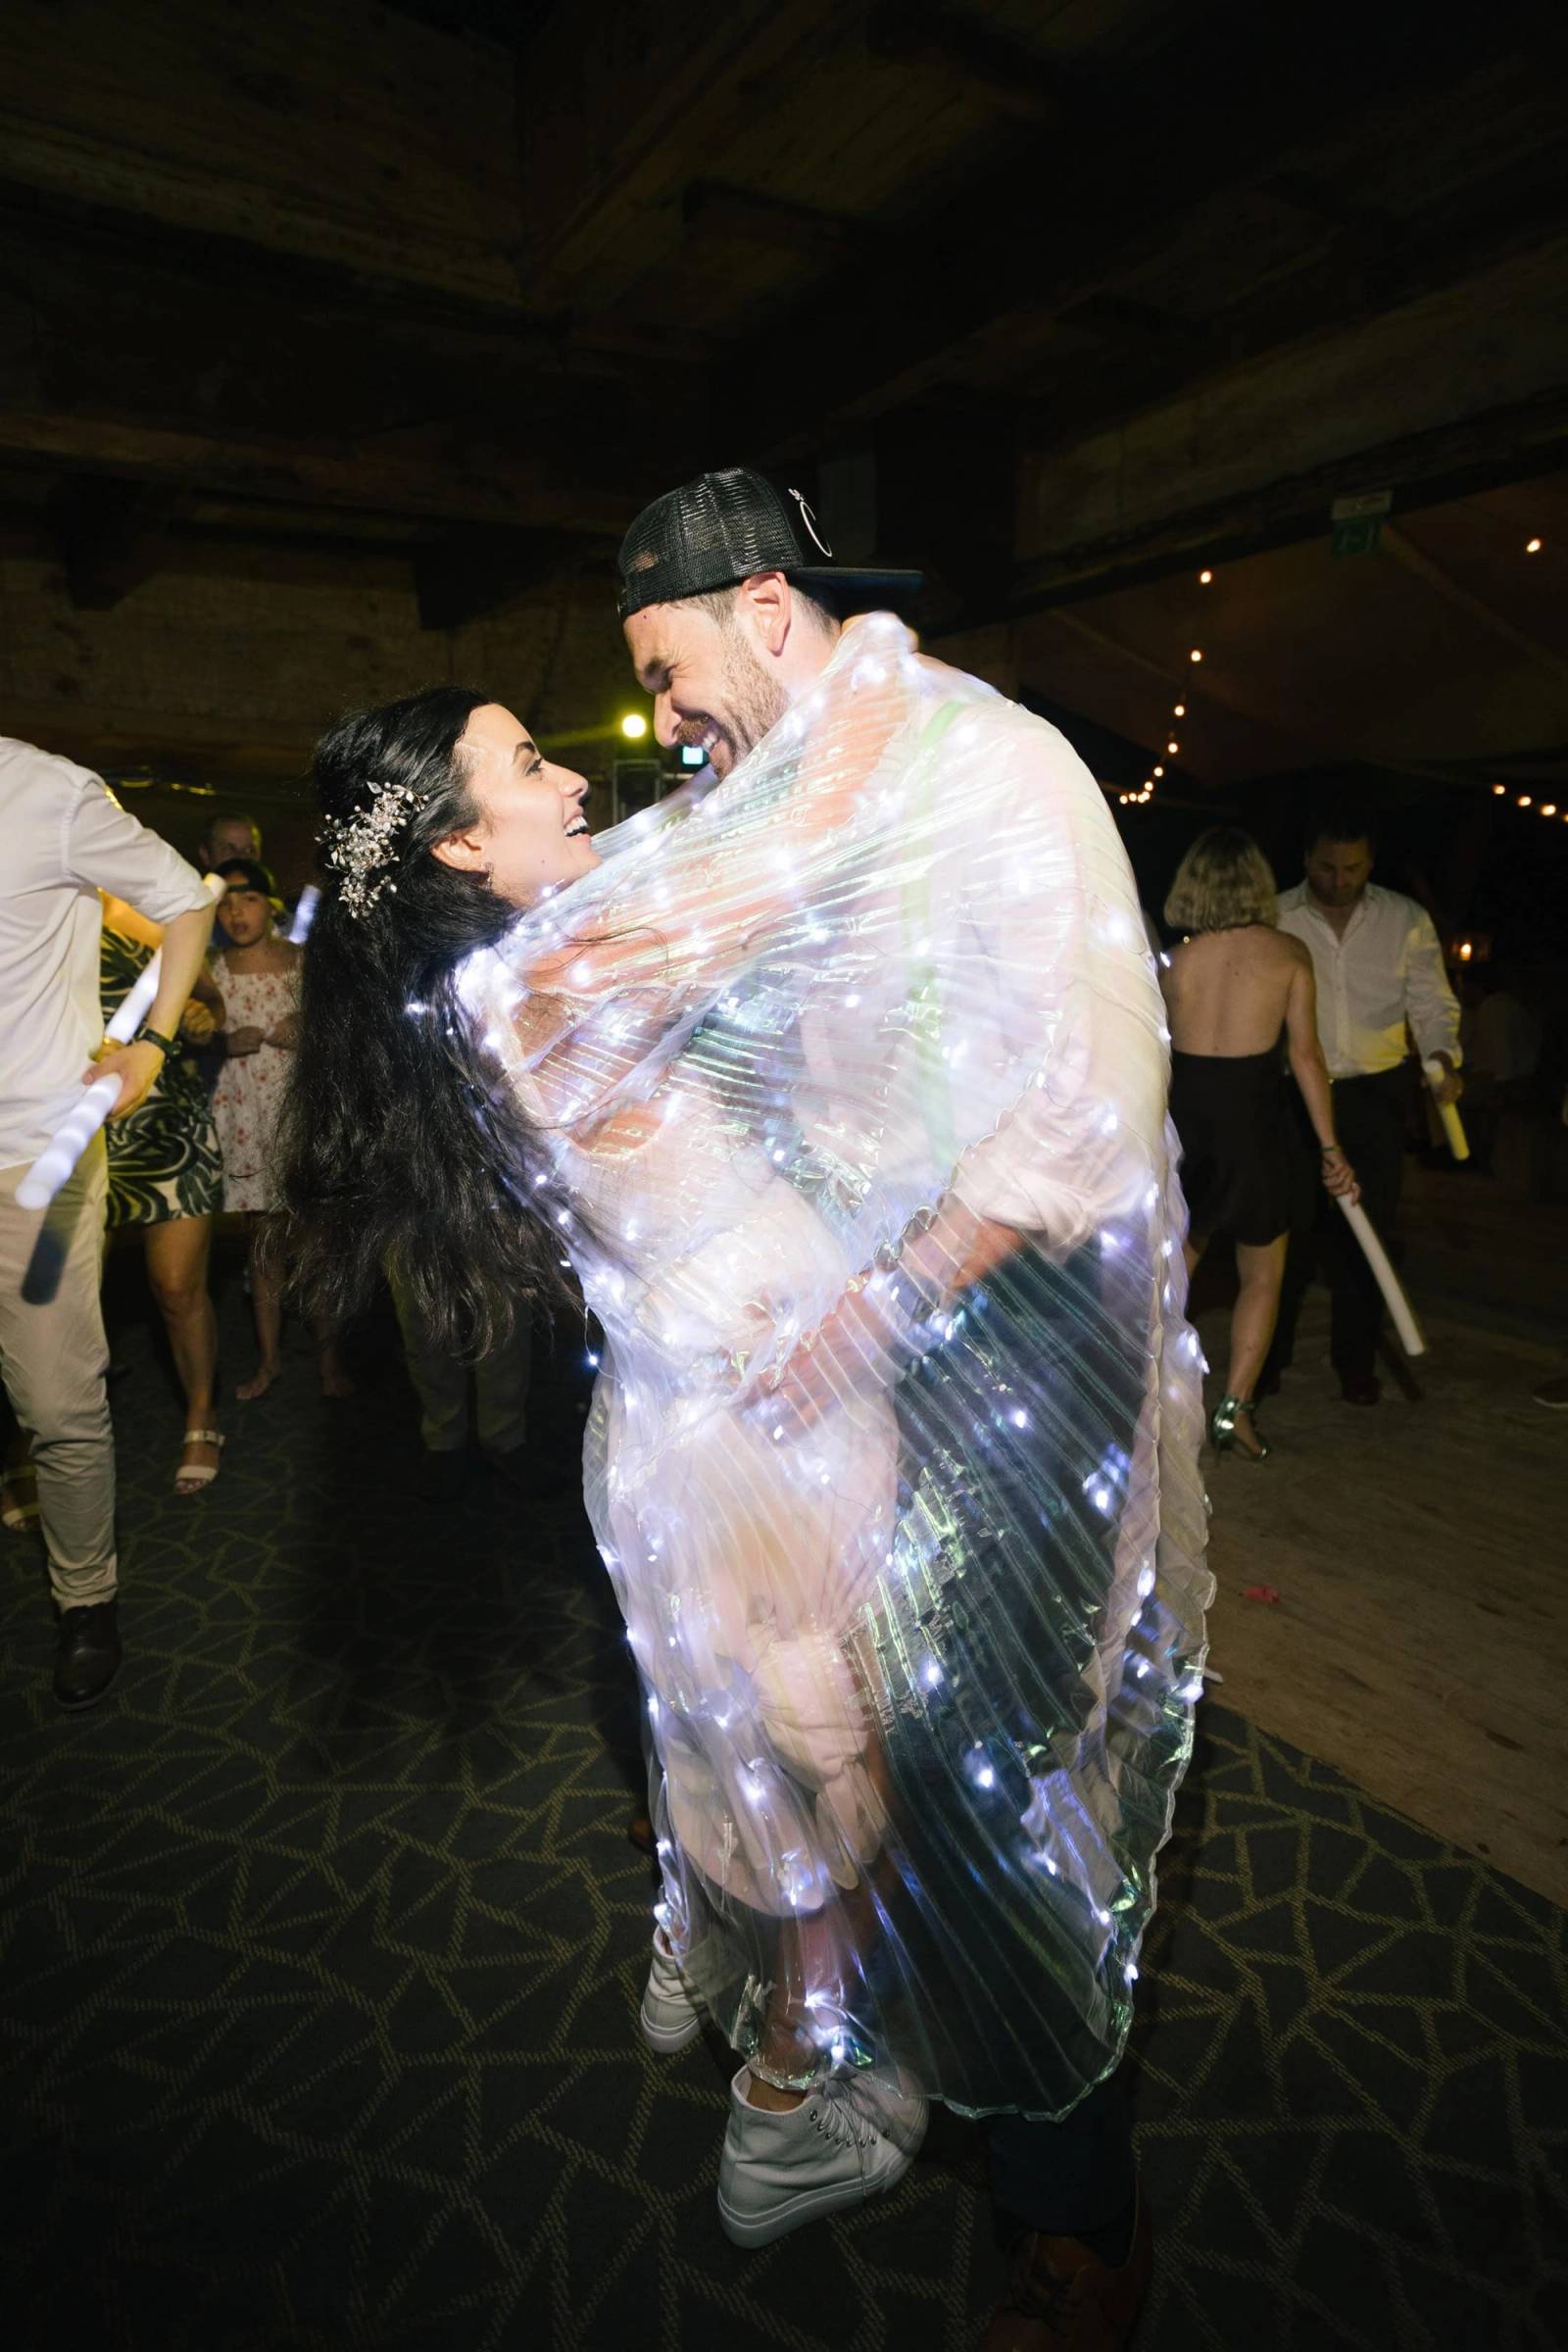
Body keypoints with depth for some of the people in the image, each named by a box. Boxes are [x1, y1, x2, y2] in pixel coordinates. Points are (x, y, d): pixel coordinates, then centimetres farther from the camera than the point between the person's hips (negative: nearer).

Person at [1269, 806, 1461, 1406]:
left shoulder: (1407, 920, 3)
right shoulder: (1274, 919, -1)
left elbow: (1432, 1003, 4)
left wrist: (1442, 1057, -16)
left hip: (1374, 1094, 1)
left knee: (1366, 1232, 6)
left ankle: (1356, 1363, 22)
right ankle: (1268, 1358, 20)